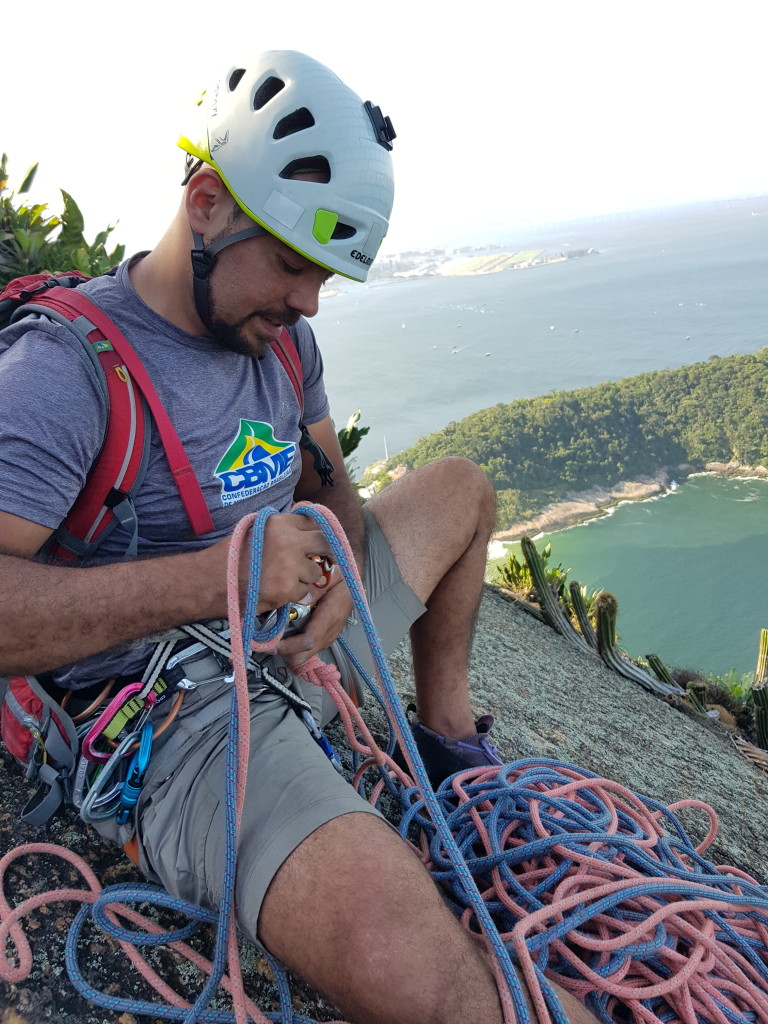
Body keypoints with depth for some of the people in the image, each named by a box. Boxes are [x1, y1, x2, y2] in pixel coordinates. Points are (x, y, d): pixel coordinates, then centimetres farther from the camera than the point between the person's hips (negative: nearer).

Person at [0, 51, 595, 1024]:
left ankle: (447, 730, 30)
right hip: (178, 715, -8)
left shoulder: (283, 335, 7)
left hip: (300, 644, 9)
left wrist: (340, 568, -7)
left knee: (460, 484, 22)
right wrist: (222, 572, -29)